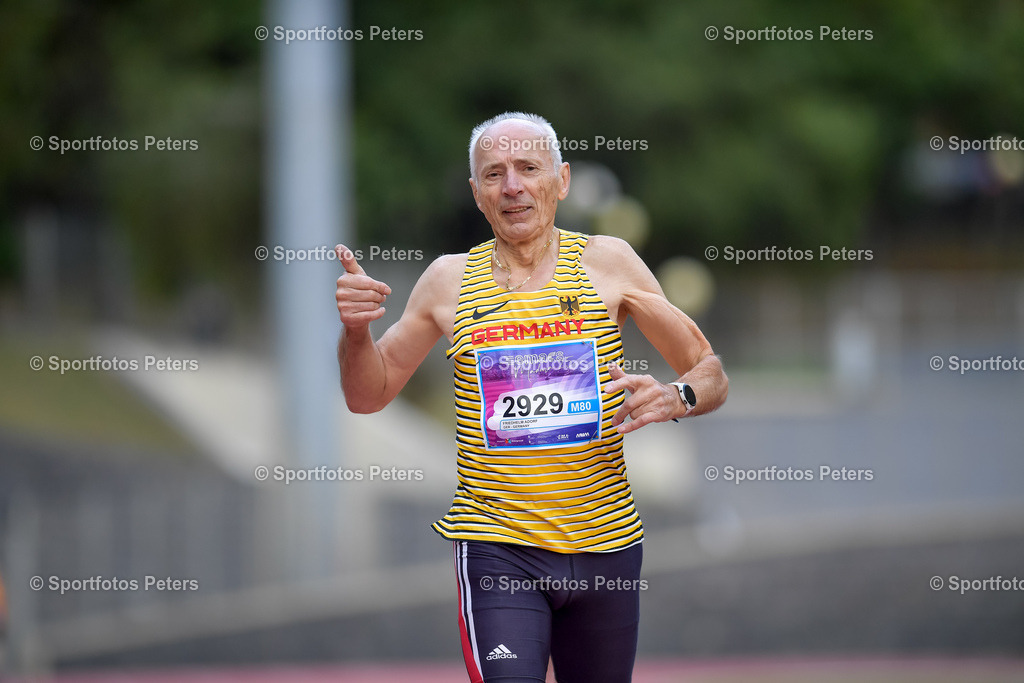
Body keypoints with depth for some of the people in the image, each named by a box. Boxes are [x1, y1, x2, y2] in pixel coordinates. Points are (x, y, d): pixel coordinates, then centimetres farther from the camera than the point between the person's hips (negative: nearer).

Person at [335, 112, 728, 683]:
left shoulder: (607, 262, 2)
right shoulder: (449, 281, 5)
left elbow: (711, 374, 5)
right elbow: (369, 394, 15)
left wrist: (676, 398, -18)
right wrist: (356, 330, -6)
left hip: (606, 548, 1)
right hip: (496, 549, -1)